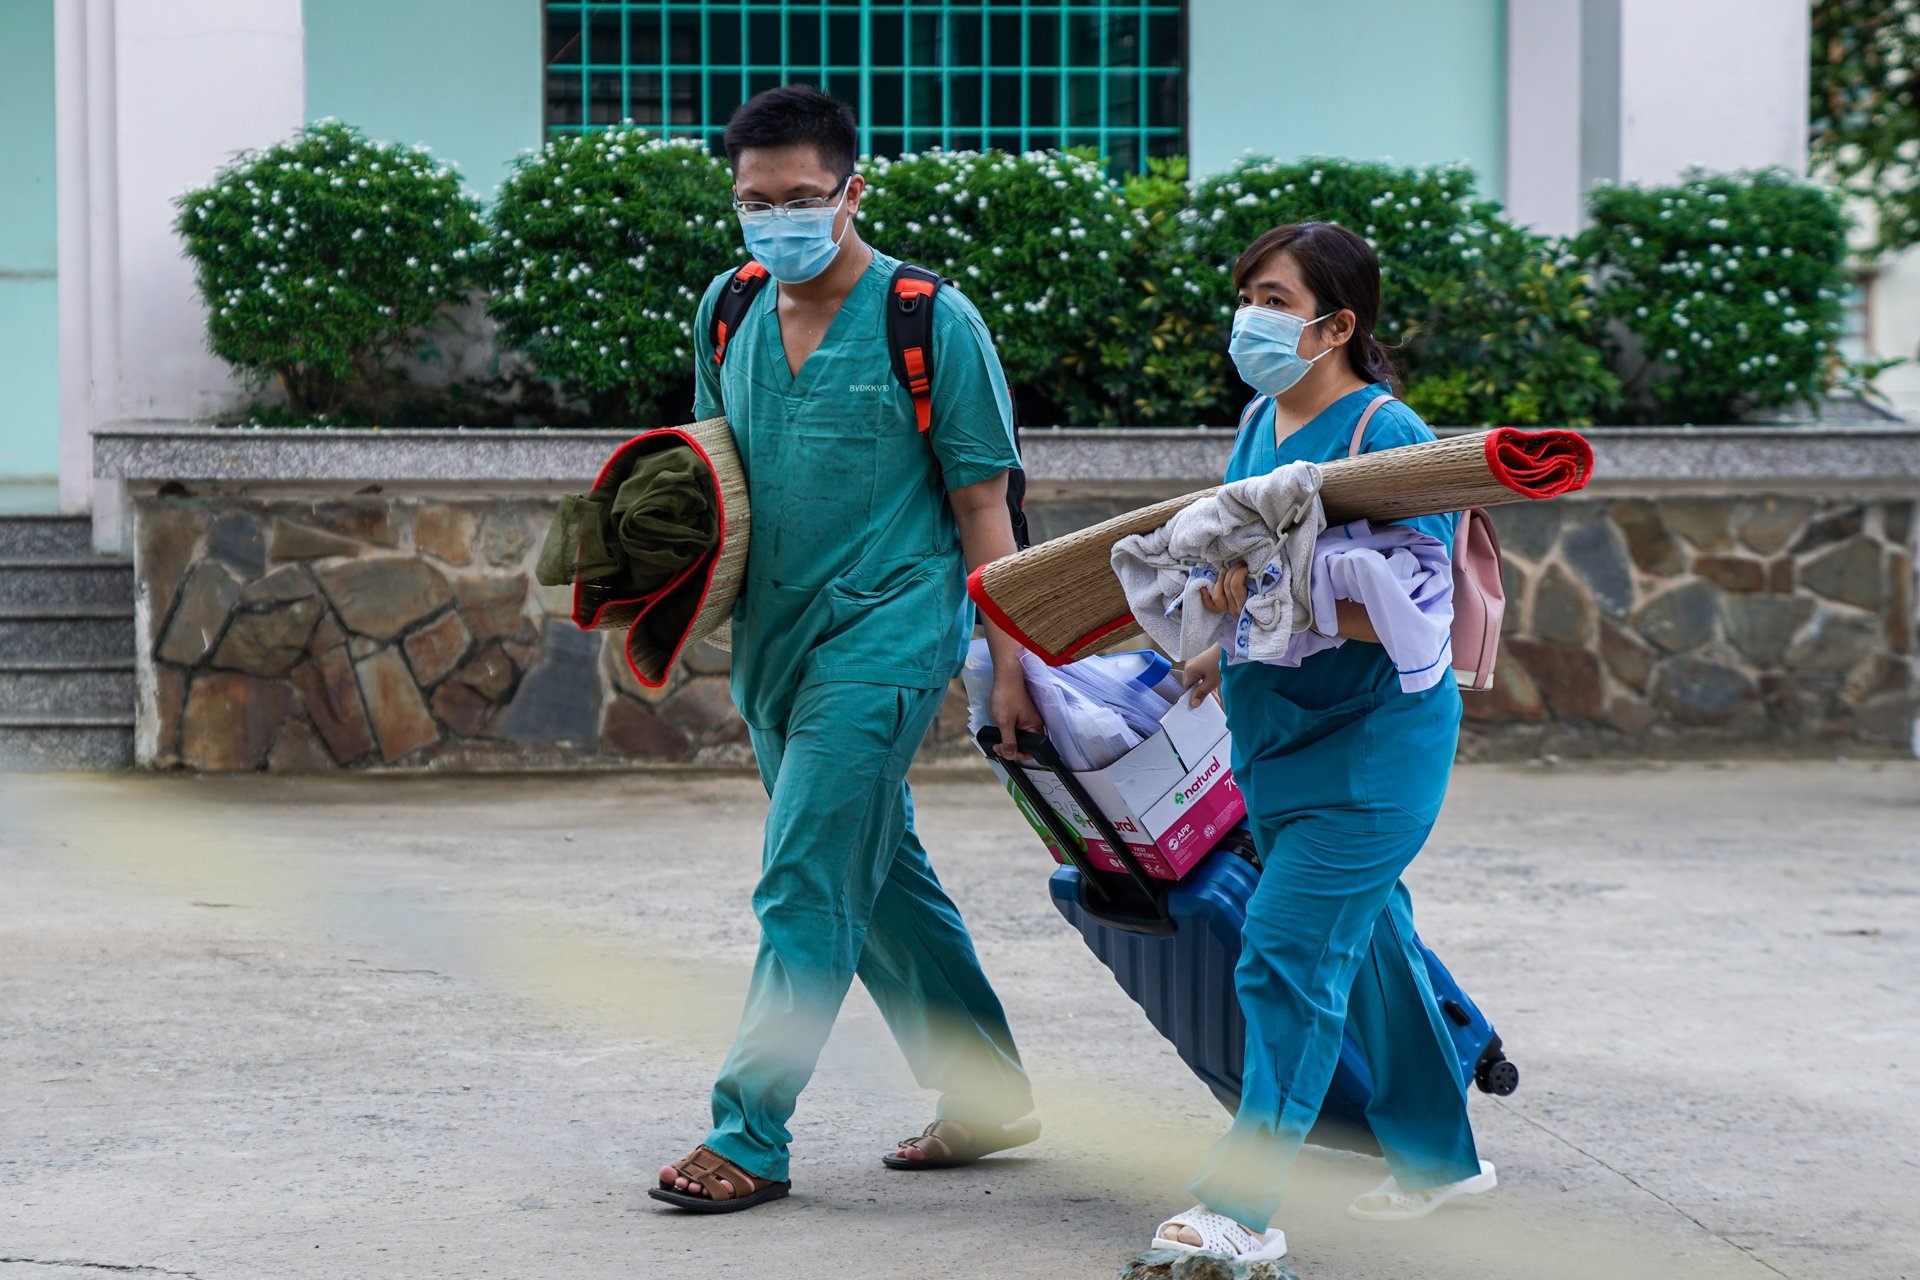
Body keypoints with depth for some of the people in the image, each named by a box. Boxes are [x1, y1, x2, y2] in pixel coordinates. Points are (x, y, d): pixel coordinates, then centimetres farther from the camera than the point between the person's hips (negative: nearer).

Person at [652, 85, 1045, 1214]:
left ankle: (750, 1138, -5)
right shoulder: (728, 314, 7)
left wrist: (1008, 663, -10)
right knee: (882, 883, 15)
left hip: (884, 635, -7)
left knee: (805, 889, -10)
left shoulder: (930, 322, -9)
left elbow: (981, 504, -7)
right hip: (774, 642, 7)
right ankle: (992, 1096, 28)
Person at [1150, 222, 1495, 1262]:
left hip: (1370, 744, -9)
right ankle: (1438, 1154, 34)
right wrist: (1229, 652, 19)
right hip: (1281, 735, 9)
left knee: (1288, 953, -13)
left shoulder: (1387, 437, -18)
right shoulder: (1262, 420, 8)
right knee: (1361, 942, 18)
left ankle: (1243, 1206, -11)